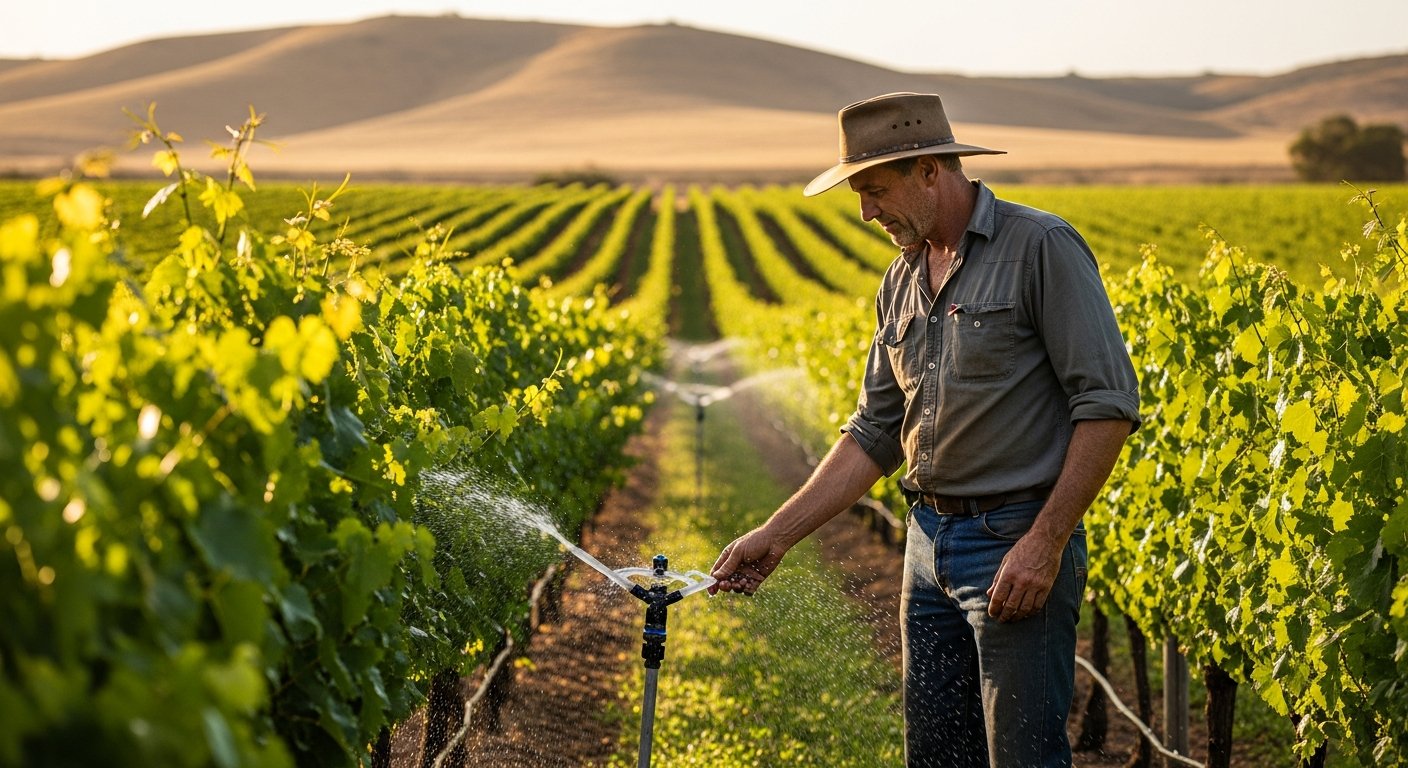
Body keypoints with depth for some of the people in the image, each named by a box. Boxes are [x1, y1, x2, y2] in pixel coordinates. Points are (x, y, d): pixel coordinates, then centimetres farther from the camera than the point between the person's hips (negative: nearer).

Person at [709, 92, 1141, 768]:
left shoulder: (1041, 248, -10)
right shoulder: (902, 283, 13)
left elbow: (1108, 405, -14)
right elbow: (874, 435, 16)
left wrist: (1045, 543, -19)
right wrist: (776, 535, 9)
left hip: (1017, 543, -7)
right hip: (930, 542, 8)